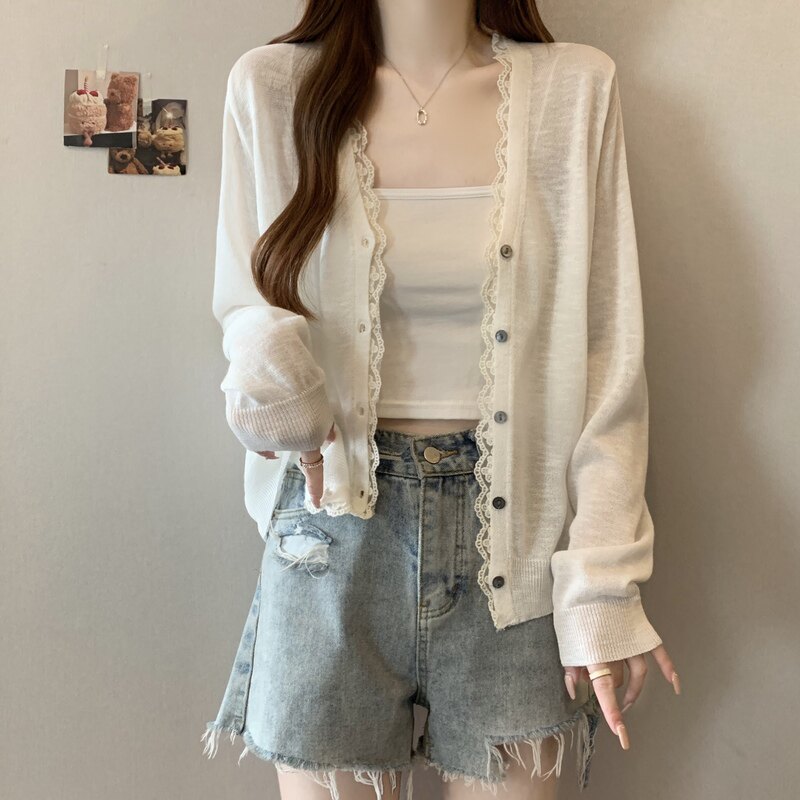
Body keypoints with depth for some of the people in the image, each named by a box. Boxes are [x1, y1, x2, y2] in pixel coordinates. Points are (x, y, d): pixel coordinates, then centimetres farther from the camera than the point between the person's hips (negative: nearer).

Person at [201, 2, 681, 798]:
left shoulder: (576, 87, 0)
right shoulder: (271, 86, 0)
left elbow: (607, 355, -2)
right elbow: (246, 298, 9)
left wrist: (604, 582, -7)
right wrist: (265, 356, -17)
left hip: (514, 524, 1)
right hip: (335, 520, 0)